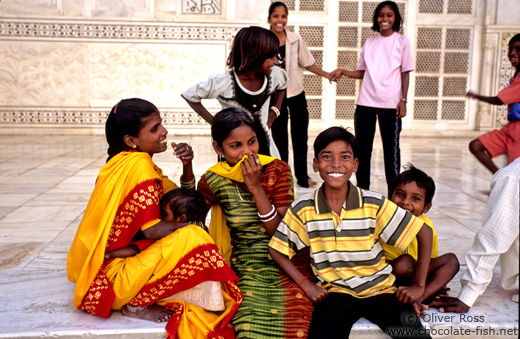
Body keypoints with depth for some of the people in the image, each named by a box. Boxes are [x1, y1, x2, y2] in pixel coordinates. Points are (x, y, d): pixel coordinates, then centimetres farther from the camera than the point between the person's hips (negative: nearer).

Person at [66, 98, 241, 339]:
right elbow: (152, 230, -24)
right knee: (193, 238, -27)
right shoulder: (138, 165, -20)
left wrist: (187, 166, -5)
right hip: (109, 272, -10)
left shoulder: (128, 162, 10)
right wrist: (190, 226, -7)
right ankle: (136, 303, -9)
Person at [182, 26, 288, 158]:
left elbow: (282, 85, 22)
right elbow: (188, 95, -6)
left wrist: (274, 111, 8)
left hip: (265, 147, 4)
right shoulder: (224, 82, -18)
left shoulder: (273, 75, -4)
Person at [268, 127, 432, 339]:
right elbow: (277, 250, 3)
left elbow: (424, 233, -1)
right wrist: (307, 286, -4)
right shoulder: (302, 209, -7)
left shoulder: (374, 205, -9)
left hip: (381, 290, 1)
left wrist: (418, 286, -1)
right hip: (335, 292, -1)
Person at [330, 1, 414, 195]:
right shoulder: (369, 42, 14)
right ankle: (362, 189, 16)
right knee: (362, 147, 5)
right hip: (366, 101, 3)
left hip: (390, 104, -3)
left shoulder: (402, 42, 6)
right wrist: (342, 72, -2)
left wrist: (403, 100, -6)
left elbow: (405, 73, 3)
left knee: (391, 148, 0)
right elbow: (362, 73, 15)